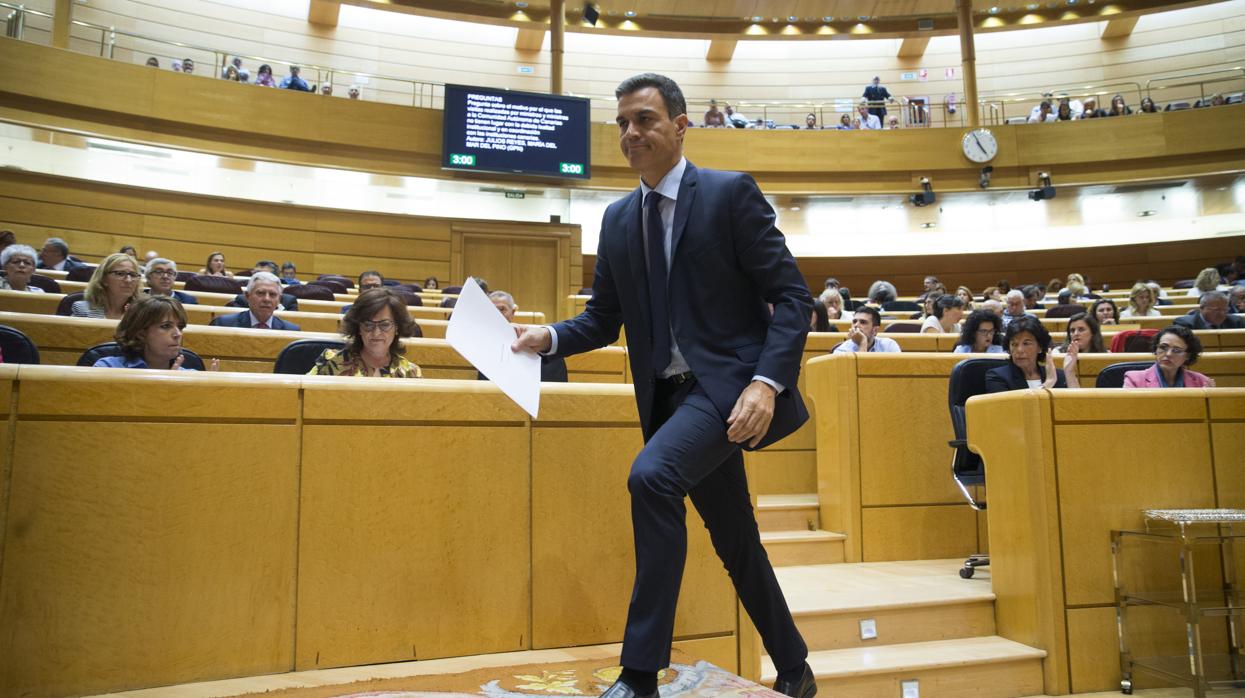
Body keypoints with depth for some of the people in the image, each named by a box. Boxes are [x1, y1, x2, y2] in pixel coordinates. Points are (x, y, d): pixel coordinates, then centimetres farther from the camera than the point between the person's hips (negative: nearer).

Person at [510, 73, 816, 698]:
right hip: (668, 395, 6)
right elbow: (603, 318, 14)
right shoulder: (617, 218, 11)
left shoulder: (731, 193, -5)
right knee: (734, 539, 15)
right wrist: (550, 337, -6)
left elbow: (791, 297, -9)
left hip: (728, 384, -6)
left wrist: (766, 381, -22)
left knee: (651, 475, -30)